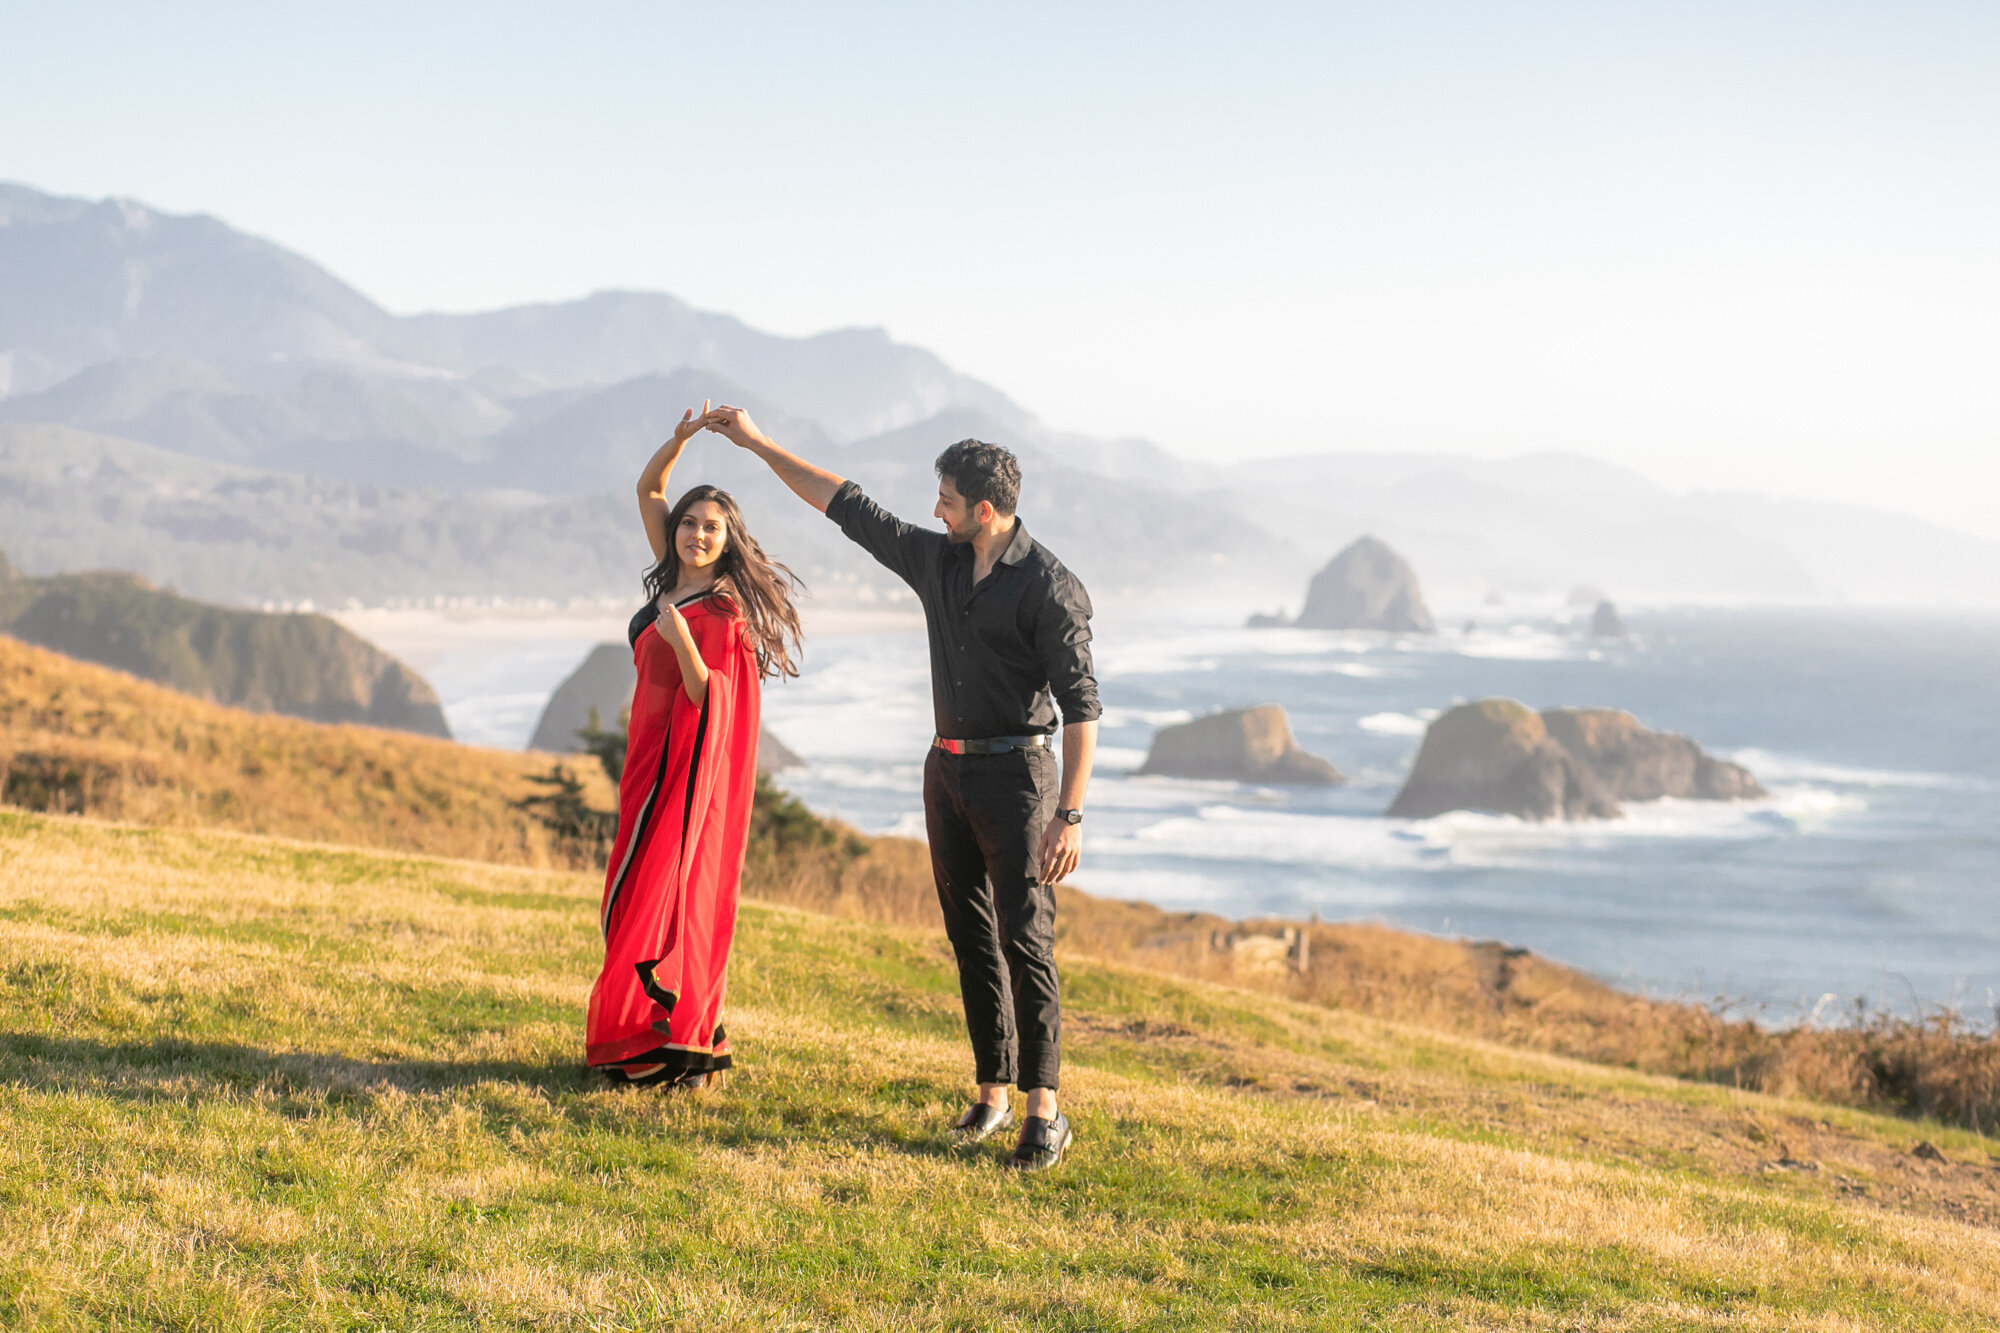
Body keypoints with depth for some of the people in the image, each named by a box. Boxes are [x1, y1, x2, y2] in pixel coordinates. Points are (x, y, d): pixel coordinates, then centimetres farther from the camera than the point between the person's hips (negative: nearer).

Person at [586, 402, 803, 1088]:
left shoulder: (723, 612, -14)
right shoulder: (676, 581, 8)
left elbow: (710, 700, -20)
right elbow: (647, 488, 13)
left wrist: (680, 639, -33)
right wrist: (681, 437, -1)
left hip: (689, 762, -8)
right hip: (653, 755, 8)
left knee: (665, 892, -7)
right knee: (642, 894, 9)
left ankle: (672, 1043, -2)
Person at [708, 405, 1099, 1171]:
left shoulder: (1050, 588, -15)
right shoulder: (936, 562, 6)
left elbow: (1080, 706, -17)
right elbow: (847, 506, 14)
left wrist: (1070, 815, -23)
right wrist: (760, 445, 15)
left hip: (1016, 772, -7)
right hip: (948, 769, 7)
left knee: (1024, 939, -9)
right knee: (971, 937, 9)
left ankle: (1044, 1114, -6)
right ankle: (992, 1096, 16)